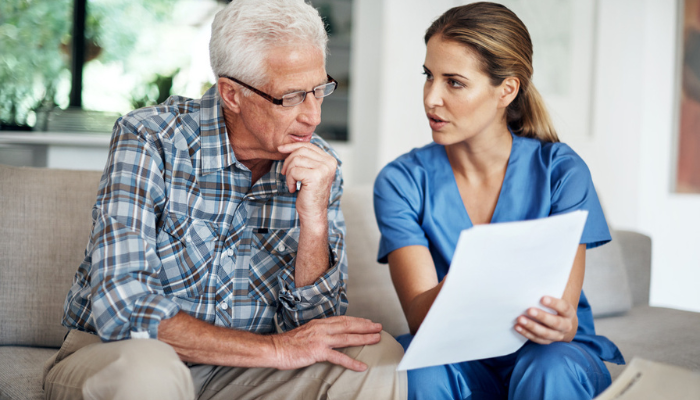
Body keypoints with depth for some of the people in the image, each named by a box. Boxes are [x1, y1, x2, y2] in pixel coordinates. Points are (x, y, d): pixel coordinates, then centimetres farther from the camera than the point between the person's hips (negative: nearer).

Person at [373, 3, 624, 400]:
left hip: (555, 355, 0)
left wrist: (558, 325, -38)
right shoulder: (401, 181, -6)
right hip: (456, 356, 0)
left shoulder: (561, 172, -8)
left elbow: (565, 311, -13)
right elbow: (419, 315, -15)